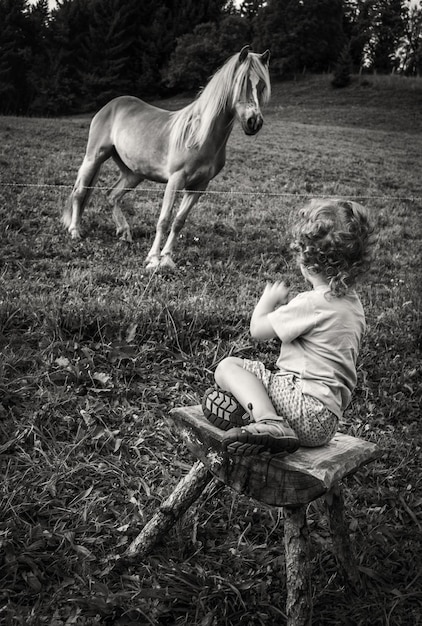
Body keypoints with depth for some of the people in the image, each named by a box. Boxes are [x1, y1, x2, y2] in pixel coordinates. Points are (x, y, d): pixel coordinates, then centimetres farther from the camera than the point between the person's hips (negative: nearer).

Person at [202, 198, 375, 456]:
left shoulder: (311, 303, -16)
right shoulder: (352, 302, 11)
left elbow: (259, 330, -7)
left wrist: (268, 300, 9)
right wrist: (285, 307, 18)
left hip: (309, 410, -10)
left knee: (228, 367, -7)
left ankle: (271, 422, -23)